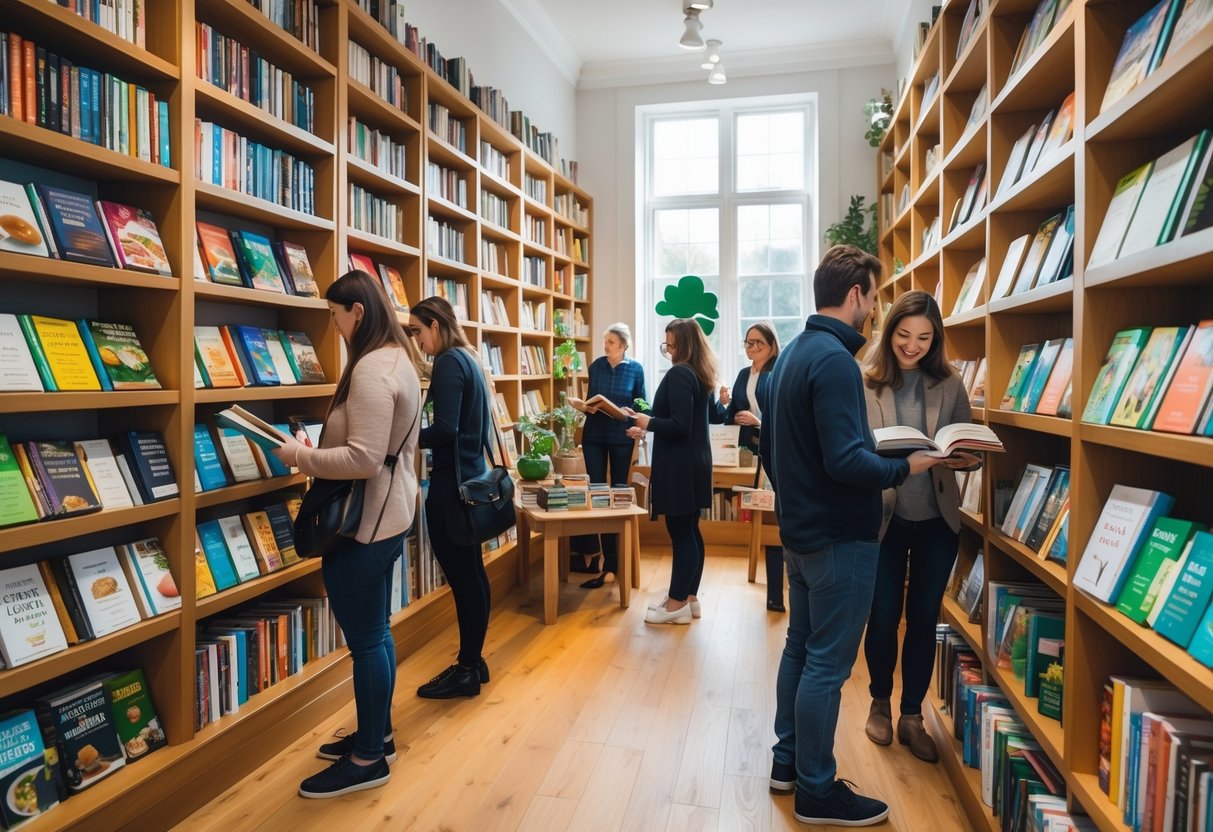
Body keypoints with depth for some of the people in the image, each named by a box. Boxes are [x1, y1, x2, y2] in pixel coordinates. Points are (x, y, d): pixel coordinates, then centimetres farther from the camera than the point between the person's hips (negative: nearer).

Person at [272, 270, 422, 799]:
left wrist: (301, 456, -15)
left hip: (363, 523, -11)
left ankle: (368, 759, 20)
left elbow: (364, 459, -27)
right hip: (386, 516, 11)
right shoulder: (397, 359, 11)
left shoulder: (371, 369, -21)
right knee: (375, 632, 20)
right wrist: (317, 450, 13)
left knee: (364, 639, 3)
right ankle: (377, 735, 35)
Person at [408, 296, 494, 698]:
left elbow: (445, 429, -22)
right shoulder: (468, 359, 14)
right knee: (470, 573, 15)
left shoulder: (448, 363, -14)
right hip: (470, 476, 10)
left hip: (452, 482, -10)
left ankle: (466, 670, 11)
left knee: (461, 576, -1)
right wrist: (413, 434, 14)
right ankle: (473, 661, 27)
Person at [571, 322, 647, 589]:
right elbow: (589, 398, 9)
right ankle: (610, 560, 8)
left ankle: (613, 560, 19)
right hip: (594, 434, 2)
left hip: (621, 437, -1)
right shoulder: (596, 365, 1)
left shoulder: (635, 369, -4)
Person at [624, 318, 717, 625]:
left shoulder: (678, 374, -17)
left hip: (679, 465, -10)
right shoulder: (700, 374, 12)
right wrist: (650, 427, 19)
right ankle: (689, 598, 23)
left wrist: (649, 422, -8)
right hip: (695, 461, 10)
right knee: (690, 531, 14)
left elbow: (679, 426, -23)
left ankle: (677, 604, 6)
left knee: (680, 533, -3)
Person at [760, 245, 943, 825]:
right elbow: (846, 461, -27)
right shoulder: (834, 359, -20)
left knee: (800, 647, 19)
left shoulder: (790, 354, 10)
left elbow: (770, 445, 16)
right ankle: (816, 791, 17)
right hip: (839, 537, -10)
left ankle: (787, 762, 32)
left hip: (799, 530, 10)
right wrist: (906, 468, -12)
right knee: (827, 665, 2)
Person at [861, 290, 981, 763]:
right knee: (883, 618, 7)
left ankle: (911, 716, 30)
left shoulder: (949, 385, 0)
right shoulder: (865, 383, -7)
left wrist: (966, 459, -18)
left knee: (924, 618, 12)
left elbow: (969, 446, 4)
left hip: (937, 519, 2)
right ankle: (880, 702, 34)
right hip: (883, 518, -2)